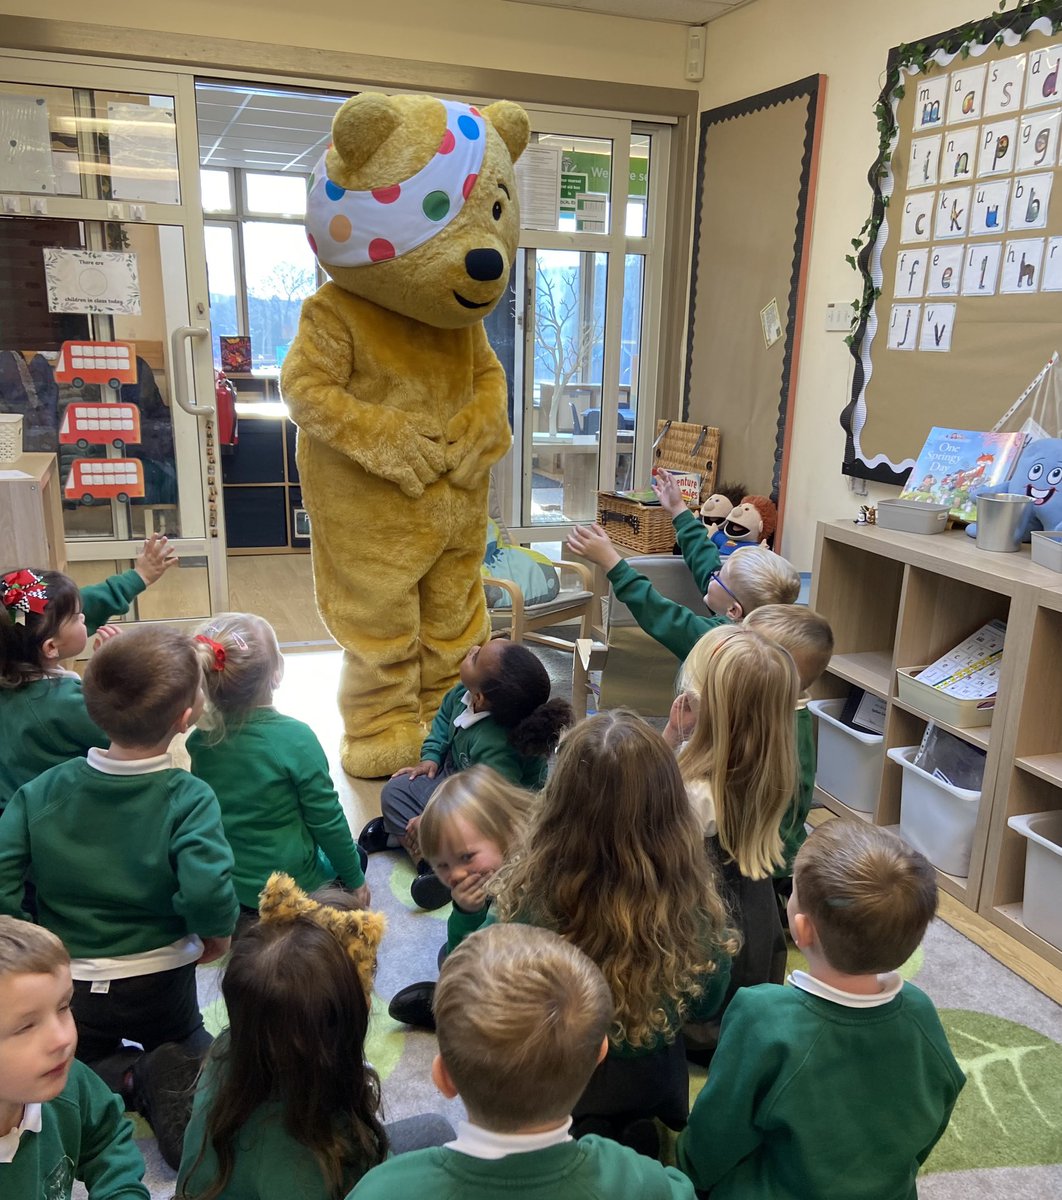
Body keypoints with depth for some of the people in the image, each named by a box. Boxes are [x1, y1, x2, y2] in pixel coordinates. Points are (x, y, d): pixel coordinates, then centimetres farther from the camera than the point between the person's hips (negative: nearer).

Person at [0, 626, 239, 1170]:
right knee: (187, 1046, 30)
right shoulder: (188, 799, -21)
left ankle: (124, 1081, -1)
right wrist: (217, 933, -11)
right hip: (160, 986, -1)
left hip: (68, 987, 2)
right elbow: (208, 891, -33)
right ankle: (168, 1080, -3)